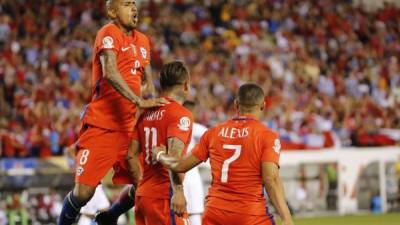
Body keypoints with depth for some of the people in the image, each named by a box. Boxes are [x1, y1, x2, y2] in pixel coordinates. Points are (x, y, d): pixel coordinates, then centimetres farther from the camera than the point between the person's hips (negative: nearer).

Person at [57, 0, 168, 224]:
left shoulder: (142, 41, 14)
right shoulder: (109, 33, -9)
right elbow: (110, 73, -25)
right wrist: (140, 102, -32)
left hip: (129, 127, 7)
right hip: (101, 126, -7)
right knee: (84, 192, -7)